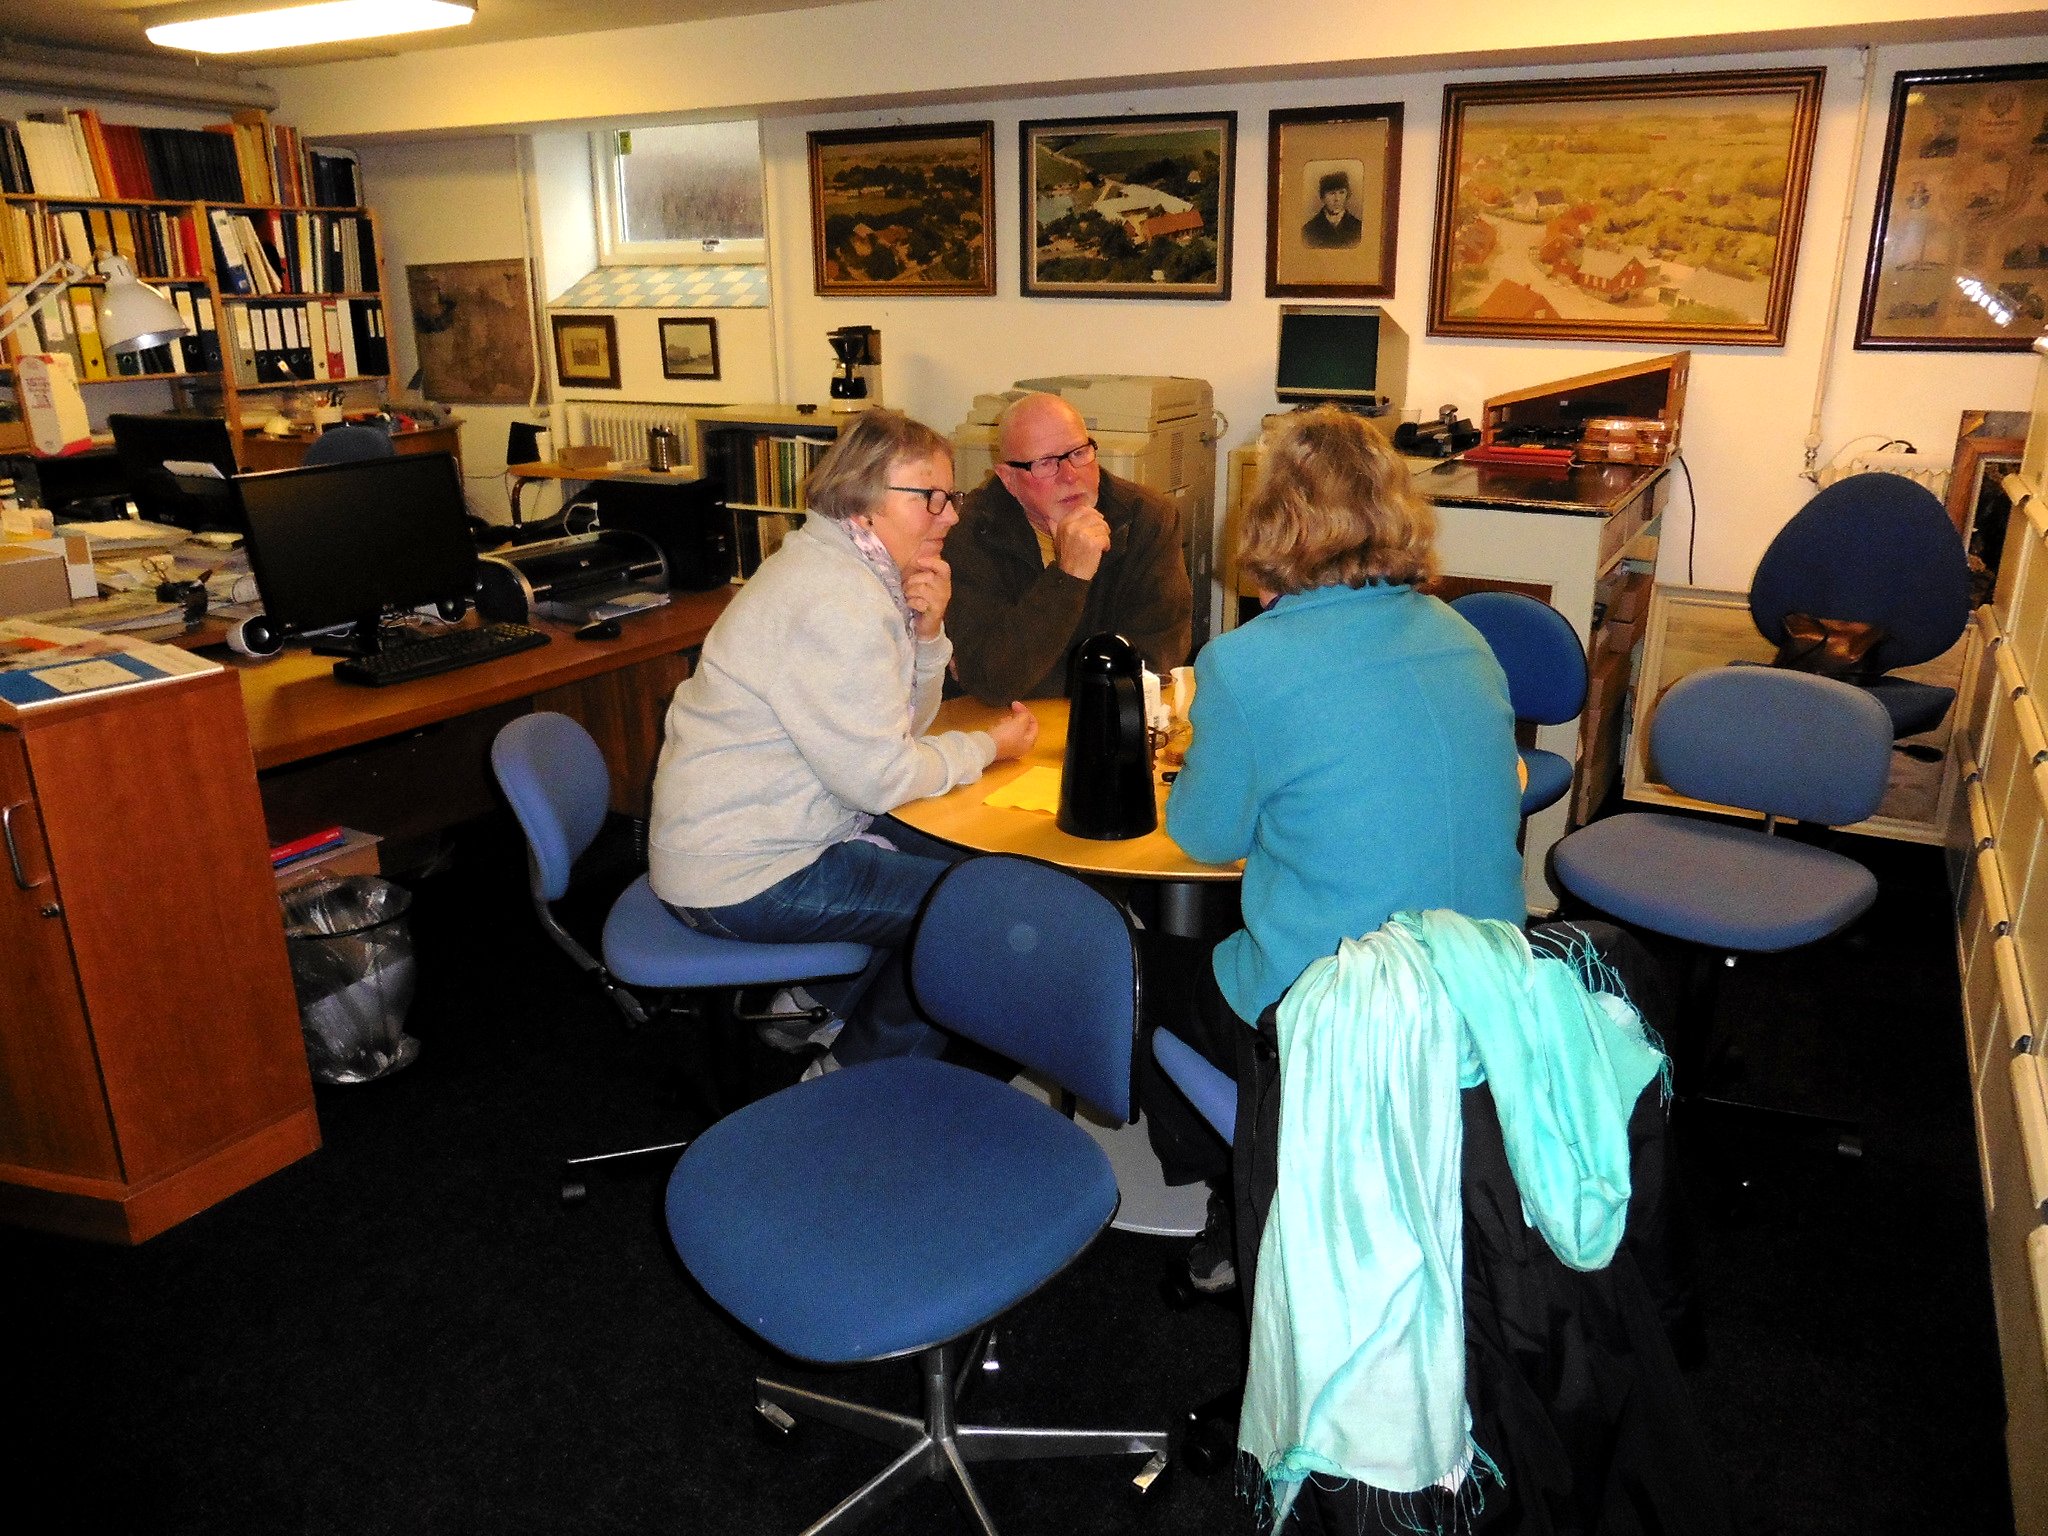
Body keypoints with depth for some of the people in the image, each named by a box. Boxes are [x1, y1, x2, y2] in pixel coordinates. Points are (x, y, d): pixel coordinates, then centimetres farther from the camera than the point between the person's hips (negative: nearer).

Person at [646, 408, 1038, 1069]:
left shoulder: (849, 568, 7)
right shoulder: (837, 602, -25)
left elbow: (898, 724, 10)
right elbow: (880, 776, -23)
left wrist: (926, 631, -8)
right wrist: (989, 747, -8)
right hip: (738, 877, -10)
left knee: (957, 858, 18)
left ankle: (814, 1006, 26)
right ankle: (859, 1078, 13)